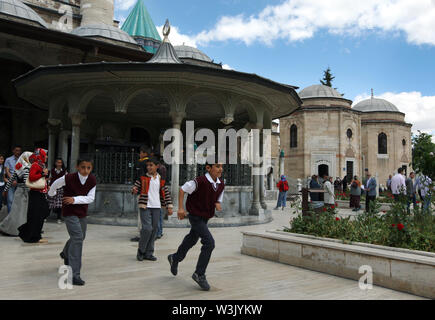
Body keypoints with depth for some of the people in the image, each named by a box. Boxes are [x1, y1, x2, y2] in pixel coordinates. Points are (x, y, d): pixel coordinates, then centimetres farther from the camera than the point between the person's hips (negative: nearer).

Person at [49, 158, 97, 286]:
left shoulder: (93, 180, -11)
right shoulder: (68, 178, -21)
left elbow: (90, 198, -13)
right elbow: (55, 184, 0)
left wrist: (75, 199, -27)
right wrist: (51, 193, 20)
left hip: (82, 212, 6)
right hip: (69, 212, -6)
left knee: (80, 237, 23)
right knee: (77, 237, -20)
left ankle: (65, 254, 56)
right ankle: (74, 274, -20)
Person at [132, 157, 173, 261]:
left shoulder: (161, 180, 9)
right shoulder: (142, 178, 2)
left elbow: (166, 193, 11)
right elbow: (136, 188, 4)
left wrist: (169, 206, 7)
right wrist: (134, 190, -21)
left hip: (156, 207, 3)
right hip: (145, 206, -3)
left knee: (154, 230, 5)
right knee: (147, 228, -14)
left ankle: (148, 253, 16)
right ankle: (141, 251, 6)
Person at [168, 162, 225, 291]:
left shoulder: (221, 185, -4)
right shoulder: (199, 181, -24)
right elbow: (182, 189, -12)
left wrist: (218, 205, -13)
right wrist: (181, 208, -14)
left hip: (205, 218, 8)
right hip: (196, 216, -8)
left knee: (192, 240, 25)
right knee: (209, 243, -18)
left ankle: (175, 258, 51)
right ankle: (199, 274, -4)